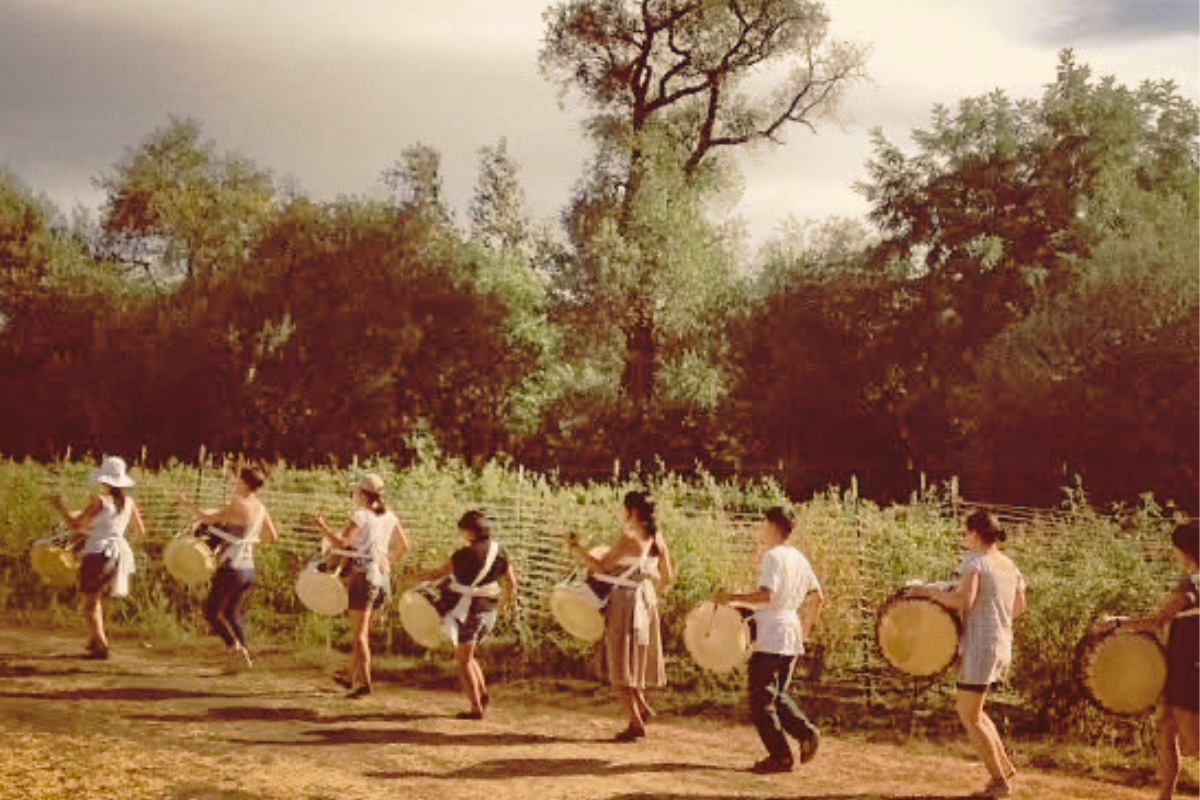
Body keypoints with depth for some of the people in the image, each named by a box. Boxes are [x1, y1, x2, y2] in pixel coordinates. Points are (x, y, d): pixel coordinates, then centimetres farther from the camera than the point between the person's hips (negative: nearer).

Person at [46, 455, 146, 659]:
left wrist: (59, 506, 3)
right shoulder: (129, 502, 4)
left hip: (98, 553, -6)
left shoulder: (99, 500, -13)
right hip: (119, 553, 6)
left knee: (90, 604, 1)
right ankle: (95, 640, 29)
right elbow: (141, 533, 13)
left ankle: (100, 645, -11)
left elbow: (75, 525, -10)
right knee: (96, 598, 24)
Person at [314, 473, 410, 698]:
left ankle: (364, 682, -7)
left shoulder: (361, 515, -11)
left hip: (364, 573, -7)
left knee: (359, 632, -3)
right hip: (382, 574, 7)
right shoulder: (389, 516, 11)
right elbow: (403, 546, 15)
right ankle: (352, 677, 27)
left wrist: (323, 527, -4)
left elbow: (341, 542, -18)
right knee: (360, 628, 18)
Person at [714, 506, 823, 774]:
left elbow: (766, 594, -25)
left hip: (770, 639, -9)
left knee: (761, 700, -1)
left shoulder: (773, 556, -12)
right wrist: (805, 628, 25)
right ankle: (805, 731, 2)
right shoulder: (798, 558, 14)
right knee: (778, 695, 19)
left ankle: (780, 756, -2)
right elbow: (817, 597, 19)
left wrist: (732, 597, -18)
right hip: (791, 639, 9)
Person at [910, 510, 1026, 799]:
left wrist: (928, 591, -15)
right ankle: (1004, 765, 21)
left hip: (981, 645, -9)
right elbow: (1019, 607, 21)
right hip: (1003, 645, 9)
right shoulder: (1009, 565, 13)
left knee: (969, 716, 0)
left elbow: (963, 599, -24)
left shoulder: (974, 560, -11)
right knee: (971, 709, 22)